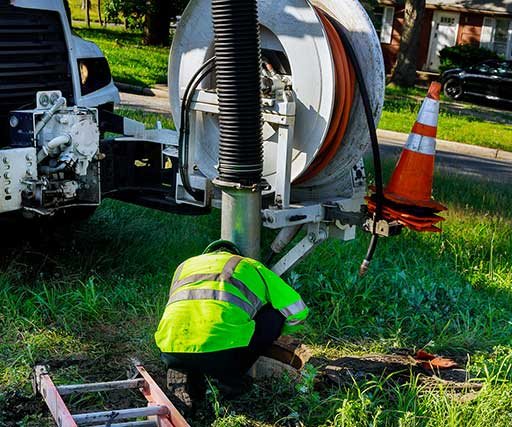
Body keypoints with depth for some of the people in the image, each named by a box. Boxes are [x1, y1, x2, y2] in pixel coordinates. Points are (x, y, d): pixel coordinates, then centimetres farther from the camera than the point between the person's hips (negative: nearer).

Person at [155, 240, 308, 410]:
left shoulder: (184, 266, 34)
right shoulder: (250, 266, 24)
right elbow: (297, 312, 25)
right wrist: (271, 332, 46)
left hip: (172, 354, 4)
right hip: (223, 356, -4)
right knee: (274, 313, 19)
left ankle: (187, 376, 12)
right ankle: (231, 377, 15)